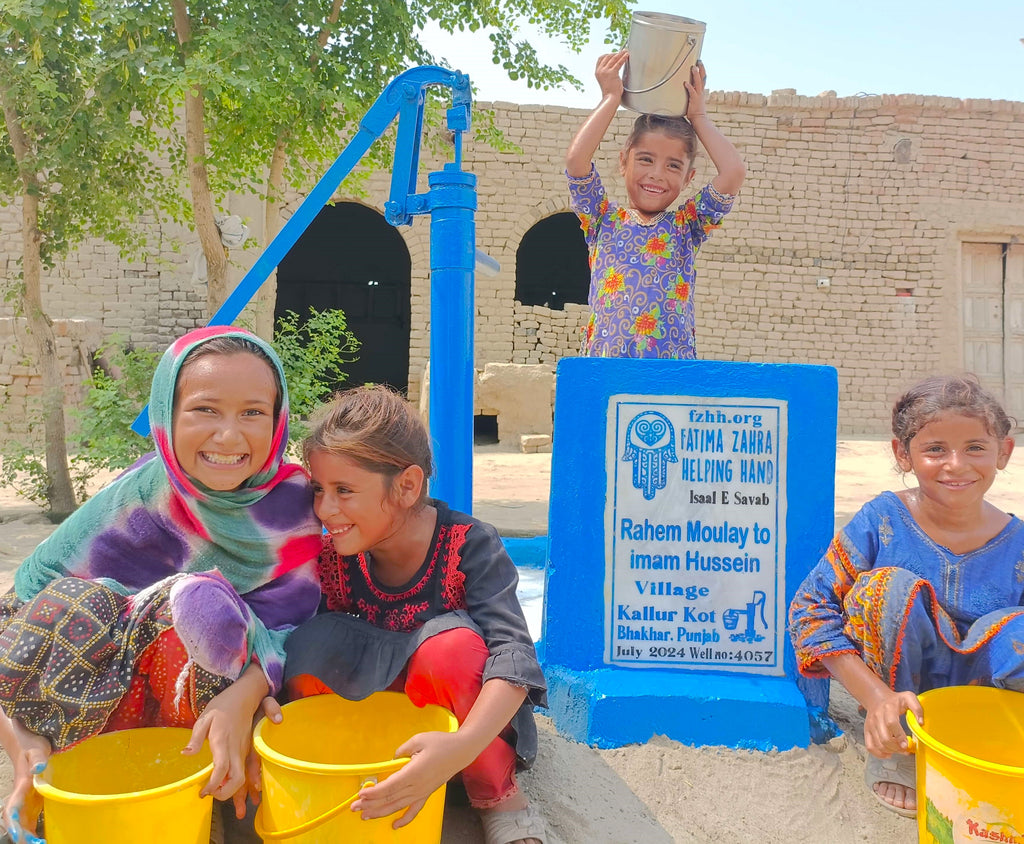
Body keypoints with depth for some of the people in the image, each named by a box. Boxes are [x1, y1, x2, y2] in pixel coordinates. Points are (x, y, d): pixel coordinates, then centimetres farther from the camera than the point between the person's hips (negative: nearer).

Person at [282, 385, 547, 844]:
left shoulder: (469, 544, -23)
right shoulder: (329, 557, -11)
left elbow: (514, 652, -34)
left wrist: (465, 744, -50)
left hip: (476, 718, -2)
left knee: (449, 641, -35)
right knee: (311, 644, -24)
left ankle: (498, 795, -12)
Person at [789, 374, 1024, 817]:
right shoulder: (882, 521, -16)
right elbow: (812, 608, -18)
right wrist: (877, 697, -28)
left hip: (970, 694, 1)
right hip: (895, 685, -1)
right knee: (892, 585, -30)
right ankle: (894, 758, -10)